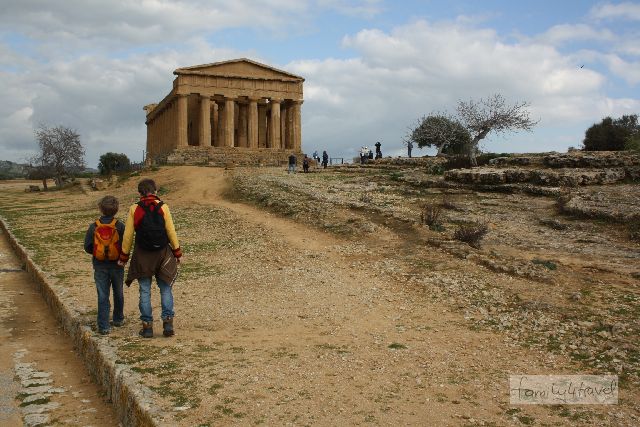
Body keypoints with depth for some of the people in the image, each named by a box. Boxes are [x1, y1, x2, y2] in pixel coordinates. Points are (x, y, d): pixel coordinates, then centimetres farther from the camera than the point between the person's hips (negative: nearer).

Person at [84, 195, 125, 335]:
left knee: (102, 296, 3)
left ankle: (103, 326, 0)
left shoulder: (94, 227, -7)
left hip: (100, 266, 0)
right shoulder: (120, 226, -11)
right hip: (117, 265, 0)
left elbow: (87, 247, -5)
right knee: (118, 293, 18)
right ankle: (118, 319, 33)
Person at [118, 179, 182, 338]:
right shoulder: (163, 207, -4)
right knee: (165, 289, 10)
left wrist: (124, 256, 9)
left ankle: (147, 326, 10)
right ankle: (168, 322, 1)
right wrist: (177, 252, 6)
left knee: (145, 291, 8)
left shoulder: (134, 209, -3)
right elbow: (171, 231, -4)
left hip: (142, 255, 0)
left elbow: (128, 235, 0)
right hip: (162, 253, 0)